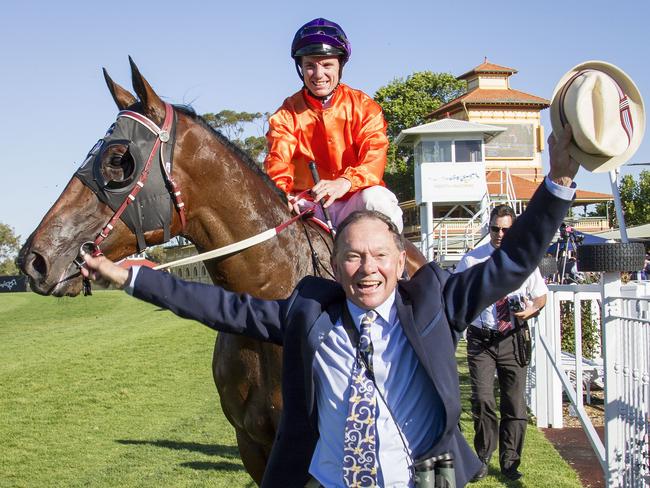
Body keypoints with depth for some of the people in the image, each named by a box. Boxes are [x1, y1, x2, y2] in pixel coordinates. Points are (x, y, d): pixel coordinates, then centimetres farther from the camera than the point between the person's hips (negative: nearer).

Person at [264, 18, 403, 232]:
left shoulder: (363, 106, 3)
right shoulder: (287, 114, 6)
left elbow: (375, 153, -12)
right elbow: (278, 159, -8)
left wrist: (346, 182, -34)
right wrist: (280, 192, -33)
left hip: (354, 200, -1)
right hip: (307, 204, 1)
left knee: (377, 199, -34)